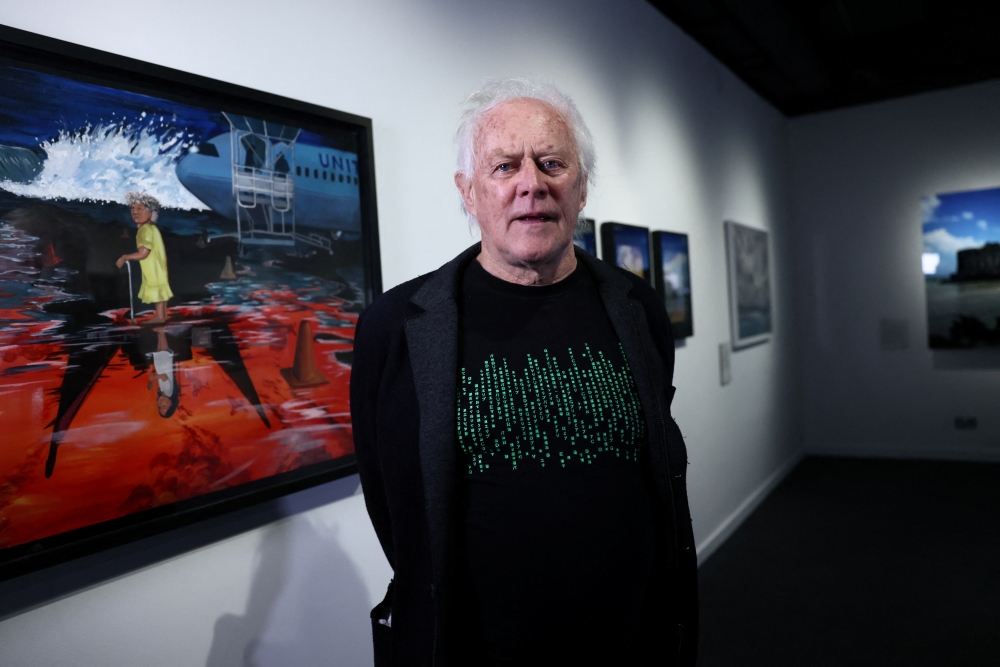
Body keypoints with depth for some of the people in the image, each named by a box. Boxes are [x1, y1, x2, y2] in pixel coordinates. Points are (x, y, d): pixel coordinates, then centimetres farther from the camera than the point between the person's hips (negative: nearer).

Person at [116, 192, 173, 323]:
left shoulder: (145, 229, -20)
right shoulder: (152, 228, 13)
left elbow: (143, 253, -25)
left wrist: (125, 258, -14)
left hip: (154, 268, -10)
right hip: (156, 267, 10)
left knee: (156, 290, -4)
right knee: (159, 290, 14)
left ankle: (160, 316, 1)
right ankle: (162, 315, 21)